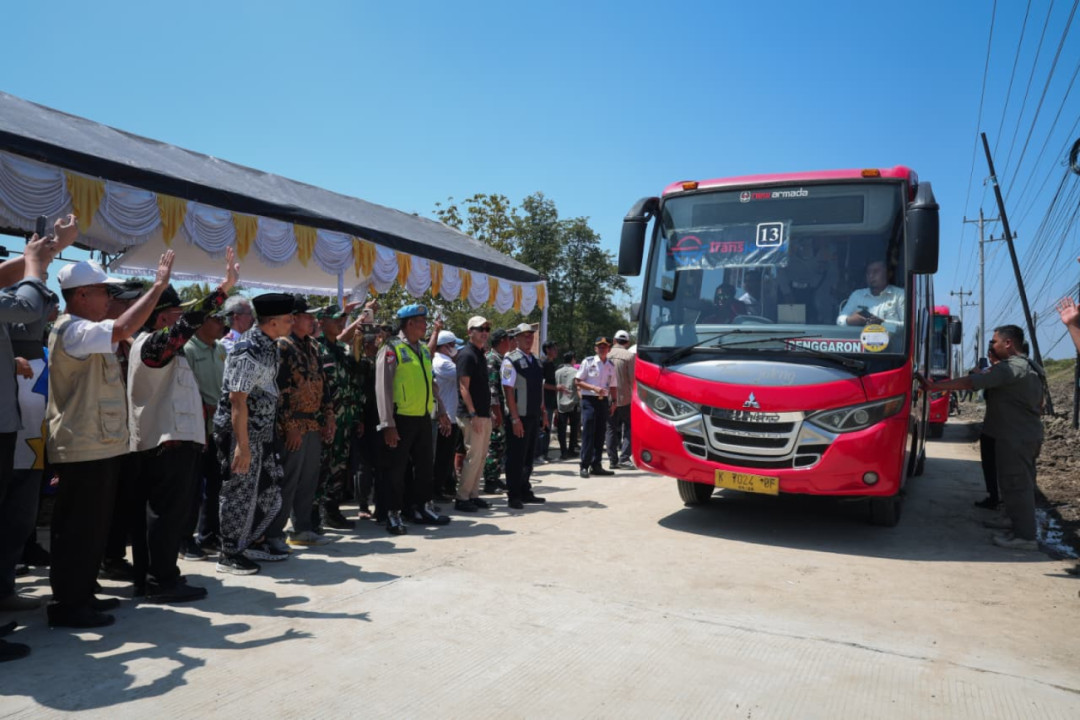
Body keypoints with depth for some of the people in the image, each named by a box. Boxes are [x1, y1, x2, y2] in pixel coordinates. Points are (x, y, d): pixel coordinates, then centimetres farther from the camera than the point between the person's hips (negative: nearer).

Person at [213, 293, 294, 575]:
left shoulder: (268, 345, 7)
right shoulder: (249, 351, -22)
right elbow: (238, 399, -23)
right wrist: (242, 445, -24)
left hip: (263, 431, 9)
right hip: (241, 432, -9)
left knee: (271, 488, 14)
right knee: (240, 491, 3)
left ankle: (249, 539, 31)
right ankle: (230, 555, 19)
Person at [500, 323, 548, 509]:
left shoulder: (534, 360, 13)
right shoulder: (511, 360, -11)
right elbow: (508, 390, -16)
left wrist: (543, 411, 16)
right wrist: (515, 418, -20)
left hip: (533, 416, 8)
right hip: (518, 417, -8)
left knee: (528, 456, 15)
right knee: (516, 457, 0)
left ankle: (525, 492, 27)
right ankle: (513, 497, 10)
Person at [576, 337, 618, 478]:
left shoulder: (611, 365, 11)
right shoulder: (588, 362, -2)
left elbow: (613, 386, 16)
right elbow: (577, 381, -3)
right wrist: (594, 388, -14)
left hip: (603, 401, 5)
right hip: (589, 400, -5)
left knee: (600, 434, 8)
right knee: (588, 433, -8)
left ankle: (596, 465, 15)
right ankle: (584, 466, -4)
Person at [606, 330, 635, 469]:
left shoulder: (606, 355, 2)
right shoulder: (629, 356, -9)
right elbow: (632, 378, -10)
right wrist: (634, 395, 2)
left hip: (608, 398, 3)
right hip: (625, 398, -3)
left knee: (611, 429, 10)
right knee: (628, 428, 7)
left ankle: (613, 460, 11)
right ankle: (624, 457, -4)